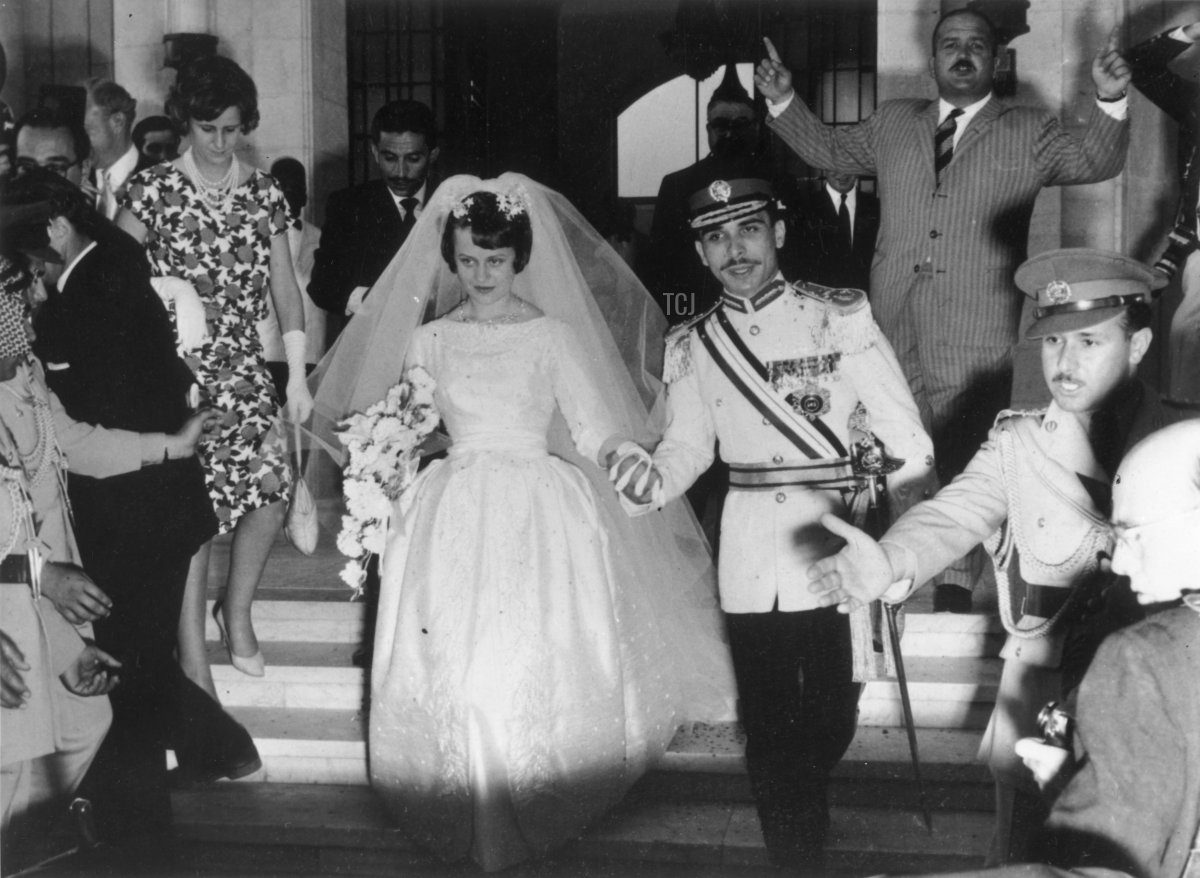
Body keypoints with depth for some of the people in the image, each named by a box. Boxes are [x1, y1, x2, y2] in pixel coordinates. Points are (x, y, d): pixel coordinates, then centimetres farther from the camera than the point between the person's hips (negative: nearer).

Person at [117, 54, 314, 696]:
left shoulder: (264, 194, 8)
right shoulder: (154, 189, -3)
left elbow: (285, 289, 9)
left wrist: (298, 376, 6)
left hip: (244, 368, 3)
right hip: (176, 370, -3)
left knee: (270, 482, -9)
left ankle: (237, 608, 18)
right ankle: (192, 653, 6)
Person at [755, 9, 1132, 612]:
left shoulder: (1028, 133, 9)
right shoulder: (892, 123, 18)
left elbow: (1094, 164, 0)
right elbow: (830, 150, 28)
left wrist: (1109, 104, -17)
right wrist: (784, 103, 20)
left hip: (976, 340, -3)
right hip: (894, 327, 3)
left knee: (964, 460, -3)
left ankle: (957, 585, 5)